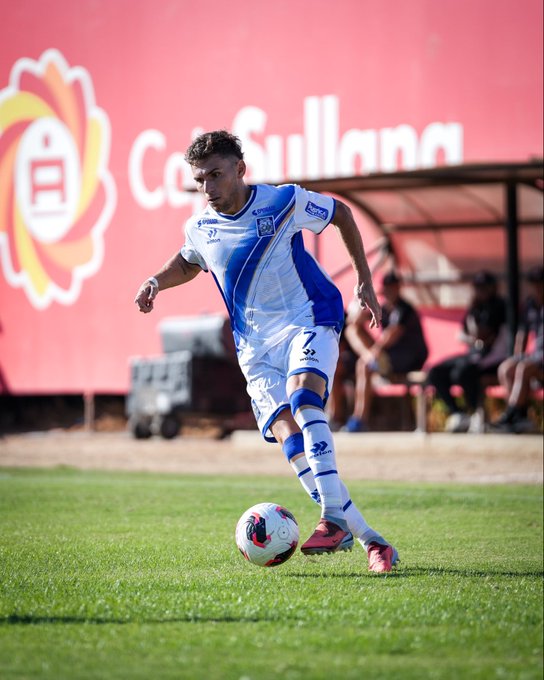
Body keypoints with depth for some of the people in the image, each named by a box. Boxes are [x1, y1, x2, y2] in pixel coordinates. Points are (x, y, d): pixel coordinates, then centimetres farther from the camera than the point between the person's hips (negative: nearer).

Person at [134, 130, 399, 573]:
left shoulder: (285, 202, -9)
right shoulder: (200, 229, 2)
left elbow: (341, 213, 9)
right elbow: (189, 262, 26)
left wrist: (365, 280, 7)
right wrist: (158, 281, 5)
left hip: (309, 321, -3)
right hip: (255, 344, 3)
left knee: (303, 401, -32)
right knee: (287, 434, -17)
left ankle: (334, 517, -38)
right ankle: (365, 535, -15)